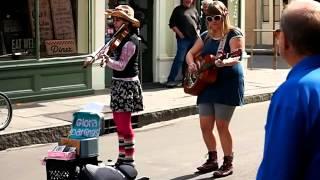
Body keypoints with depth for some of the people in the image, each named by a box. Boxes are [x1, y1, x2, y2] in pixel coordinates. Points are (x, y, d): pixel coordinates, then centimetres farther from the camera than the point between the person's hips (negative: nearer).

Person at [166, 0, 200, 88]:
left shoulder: (194, 10, 17)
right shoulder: (178, 10, 4)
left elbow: (198, 24, 23)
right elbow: (172, 24, 0)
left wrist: (198, 34, 8)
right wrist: (179, 33, -9)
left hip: (194, 39, 5)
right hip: (183, 39, -5)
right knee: (179, 58, -12)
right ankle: (171, 80, -12)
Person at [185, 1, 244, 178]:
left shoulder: (234, 34, -7)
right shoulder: (206, 36, 13)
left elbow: (236, 57, -21)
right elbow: (191, 53, 17)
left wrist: (224, 62, -42)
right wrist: (191, 64, -6)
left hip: (228, 83, -6)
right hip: (206, 84, 7)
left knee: (221, 125, -7)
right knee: (205, 126, 6)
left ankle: (228, 163, 5)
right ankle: (212, 159, 23)